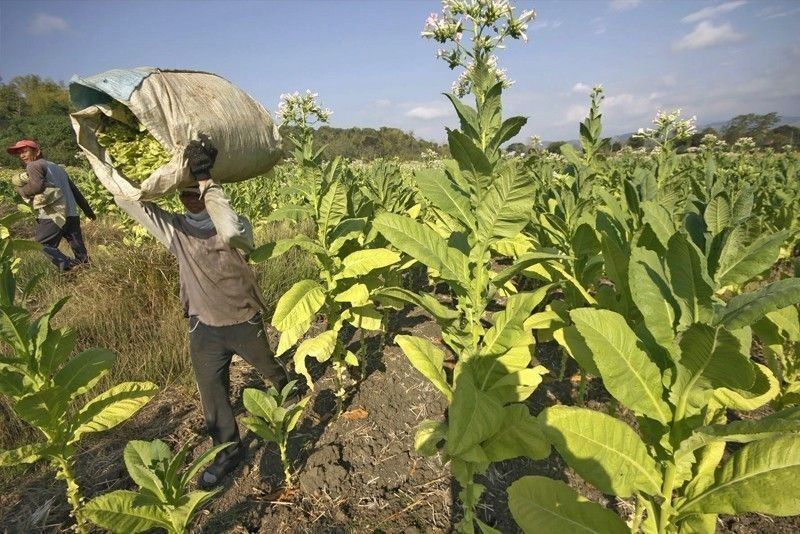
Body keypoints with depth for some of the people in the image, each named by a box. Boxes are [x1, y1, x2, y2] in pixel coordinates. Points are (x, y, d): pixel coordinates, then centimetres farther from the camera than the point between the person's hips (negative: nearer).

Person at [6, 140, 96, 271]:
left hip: (52, 215, -7)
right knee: (79, 248, 8)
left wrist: (20, 190, 4)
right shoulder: (56, 166, 26)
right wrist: (87, 209, 28)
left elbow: (37, 186, -17)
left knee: (43, 245, -1)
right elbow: (74, 190, 26)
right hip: (71, 214, 7)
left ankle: (69, 267, -15)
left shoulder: (34, 166, 2)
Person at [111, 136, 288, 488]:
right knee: (211, 393, 11)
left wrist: (206, 181, -40)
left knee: (270, 369, 23)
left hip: (245, 321, -2)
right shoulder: (175, 228, -7)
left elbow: (231, 232, -45)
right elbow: (125, 198, -6)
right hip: (204, 327, 3)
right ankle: (228, 450, 32)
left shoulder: (236, 227, -19)